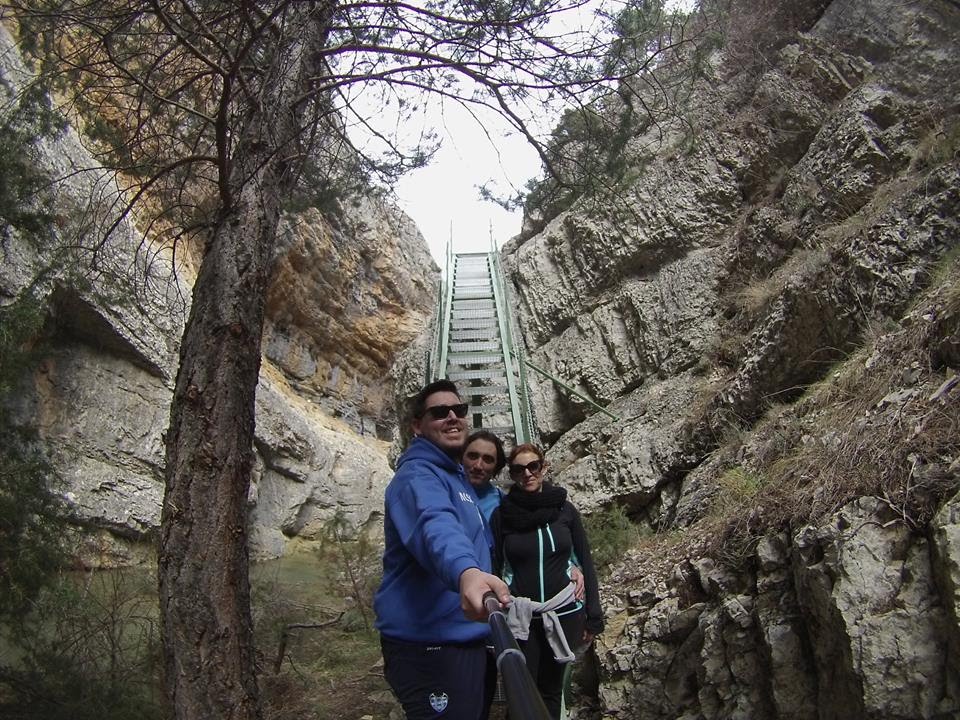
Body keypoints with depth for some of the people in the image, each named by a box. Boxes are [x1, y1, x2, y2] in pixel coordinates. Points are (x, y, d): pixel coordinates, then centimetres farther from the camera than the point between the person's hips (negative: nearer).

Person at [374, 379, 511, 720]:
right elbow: (435, 526, -39)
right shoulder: (417, 475, -16)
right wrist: (465, 571, -58)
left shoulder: (459, 478, 16)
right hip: (429, 644, -10)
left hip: (469, 639, 10)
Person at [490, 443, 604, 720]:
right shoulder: (502, 514, -4)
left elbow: (585, 562, 3)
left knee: (551, 689, 11)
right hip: (520, 617, -1)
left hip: (563, 613, 1)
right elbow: (495, 569, 0)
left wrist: (593, 617, 1)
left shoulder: (564, 509, -1)